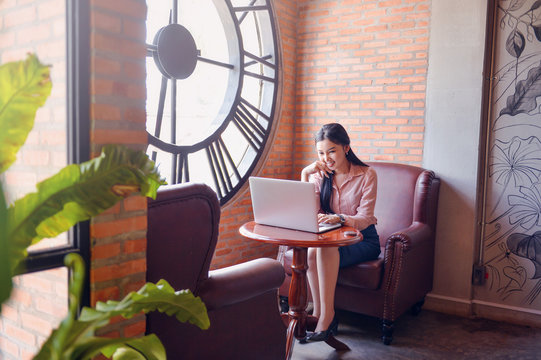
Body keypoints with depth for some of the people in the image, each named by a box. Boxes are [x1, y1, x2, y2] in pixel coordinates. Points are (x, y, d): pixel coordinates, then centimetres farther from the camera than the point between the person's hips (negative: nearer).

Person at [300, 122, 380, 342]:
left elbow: (364, 219, -17)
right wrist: (305, 175, -15)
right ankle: (319, 312, -18)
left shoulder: (366, 175, -9)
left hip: (362, 240, -3)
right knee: (312, 251, -31)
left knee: (326, 249, -34)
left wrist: (339, 218, -39)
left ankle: (325, 316, -26)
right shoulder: (319, 175, 2)